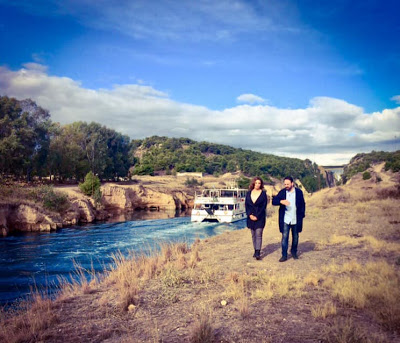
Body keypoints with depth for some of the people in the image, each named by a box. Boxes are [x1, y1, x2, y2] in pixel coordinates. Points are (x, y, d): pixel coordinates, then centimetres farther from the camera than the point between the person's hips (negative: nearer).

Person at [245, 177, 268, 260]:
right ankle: (255, 250, 19)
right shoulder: (249, 193, 8)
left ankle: (258, 253, -11)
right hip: (251, 217, 4)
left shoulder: (263, 193, -2)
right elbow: (246, 205, 5)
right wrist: (250, 215, -8)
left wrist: (257, 216, -13)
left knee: (258, 235, -8)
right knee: (253, 235, 9)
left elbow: (264, 206, -6)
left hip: (260, 218, -4)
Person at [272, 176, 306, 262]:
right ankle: (284, 255, 1)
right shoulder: (282, 192, -1)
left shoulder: (299, 192, -2)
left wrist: (302, 215, -2)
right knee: (284, 237, -4)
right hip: (285, 219, -1)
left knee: (295, 237, 14)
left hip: (296, 219, 1)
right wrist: (281, 201, -25)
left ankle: (294, 252, 33)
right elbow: (274, 201, -6)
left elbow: (302, 204, 4)